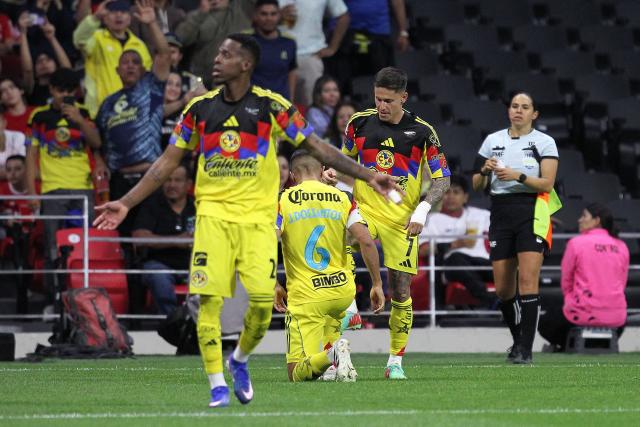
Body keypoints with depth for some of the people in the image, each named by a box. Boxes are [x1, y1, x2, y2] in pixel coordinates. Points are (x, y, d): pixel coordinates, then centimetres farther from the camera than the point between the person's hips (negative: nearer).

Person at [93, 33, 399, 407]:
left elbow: (318, 148, 1)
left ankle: (240, 360, 19)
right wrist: (126, 203, 9)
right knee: (209, 299, -10)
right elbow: (168, 162, 13)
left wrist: (368, 176, -7)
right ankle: (217, 386, -1)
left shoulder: (272, 106, 0)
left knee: (263, 300, -11)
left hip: (258, 216, -1)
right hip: (213, 214, 1)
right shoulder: (200, 108, 7)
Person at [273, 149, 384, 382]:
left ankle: (331, 354, -34)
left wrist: (275, 286, -1)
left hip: (305, 296, -4)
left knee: (297, 374, -6)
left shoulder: (284, 201, -2)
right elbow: (366, 242, -7)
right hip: (343, 291, 4)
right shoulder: (341, 198, 3)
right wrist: (377, 284, 1)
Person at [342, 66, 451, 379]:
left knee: (400, 291, -1)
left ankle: (396, 360, 13)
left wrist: (422, 209, -14)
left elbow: (442, 179, 1)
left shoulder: (421, 131, -3)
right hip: (364, 211, 1)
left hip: (402, 220, -1)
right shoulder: (360, 122, 3)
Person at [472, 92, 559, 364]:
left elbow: (547, 184, -8)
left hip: (531, 215, -4)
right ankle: (518, 340, 25)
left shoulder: (544, 142, 1)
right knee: (503, 290, 4)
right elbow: (477, 186, 12)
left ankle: (525, 350, -15)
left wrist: (519, 176, -21)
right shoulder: (493, 140, 12)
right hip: (500, 215, 4)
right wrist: (484, 171, -9)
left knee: (528, 281, -15)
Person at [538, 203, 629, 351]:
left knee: (544, 323, 23)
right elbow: (622, 283, 11)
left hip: (584, 315, -3)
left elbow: (566, 282, 2)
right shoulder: (621, 246, 6)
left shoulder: (576, 243, -5)